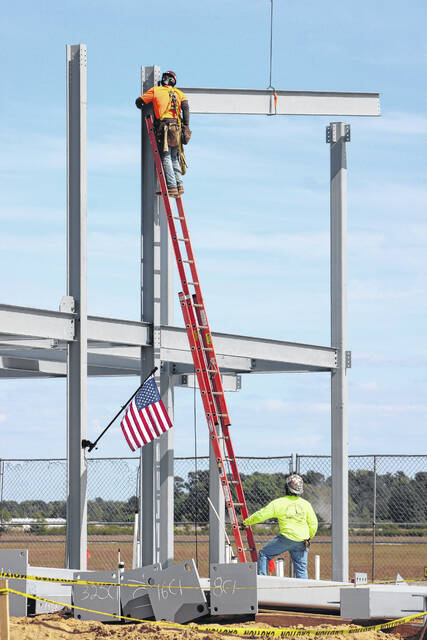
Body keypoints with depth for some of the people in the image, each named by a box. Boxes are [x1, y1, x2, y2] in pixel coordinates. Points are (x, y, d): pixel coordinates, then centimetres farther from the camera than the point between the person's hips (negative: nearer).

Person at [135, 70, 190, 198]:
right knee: (174, 158, 13)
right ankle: (179, 185, 2)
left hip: (164, 127, -4)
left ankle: (172, 187, -16)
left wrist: (144, 108, 37)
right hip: (177, 128, 4)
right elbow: (185, 108, 4)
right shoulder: (179, 93, 18)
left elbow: (139, 101, 14)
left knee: (166, 158, -7)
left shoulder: (155, 90, 11)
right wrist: (186, 126, 0)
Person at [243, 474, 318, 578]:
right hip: (302, 542, 4)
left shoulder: (279, 503, -3)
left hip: (287, 537, -4)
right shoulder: (306, 504, 7)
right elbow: (313, 524, 10)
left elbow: (261, 515, 1)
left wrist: (246, 522, 15)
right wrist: (309, 538, 27)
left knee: (264, 554, 10)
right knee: (301, 568, 10)